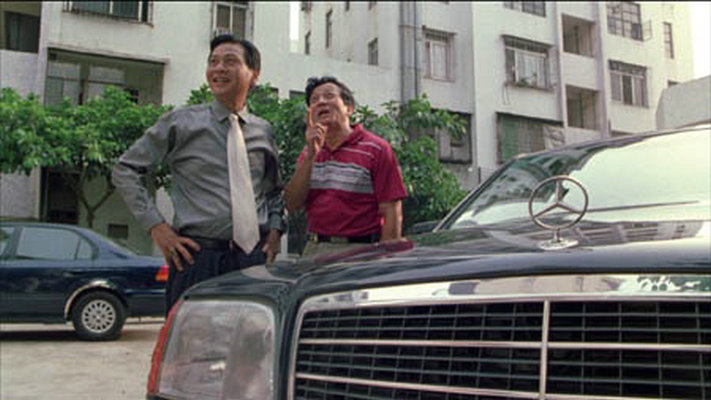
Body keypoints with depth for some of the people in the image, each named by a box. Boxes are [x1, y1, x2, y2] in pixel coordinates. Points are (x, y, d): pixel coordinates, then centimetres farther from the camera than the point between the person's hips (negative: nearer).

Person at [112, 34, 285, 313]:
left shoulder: (263, 132, 13)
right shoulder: (182, 123, 3)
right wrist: (157, 227, -4)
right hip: (198, 256, -3)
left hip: (255, 258, 3)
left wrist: (275, 231, 7)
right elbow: (124, 171, 5)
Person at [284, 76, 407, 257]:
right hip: (313, 250, 4)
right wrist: (311, 155, -6)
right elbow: (292, 205, 1)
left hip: (359, 252, -4)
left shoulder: (376, 149, -3)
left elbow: (392, 214, -7)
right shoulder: (309, 152, 13)